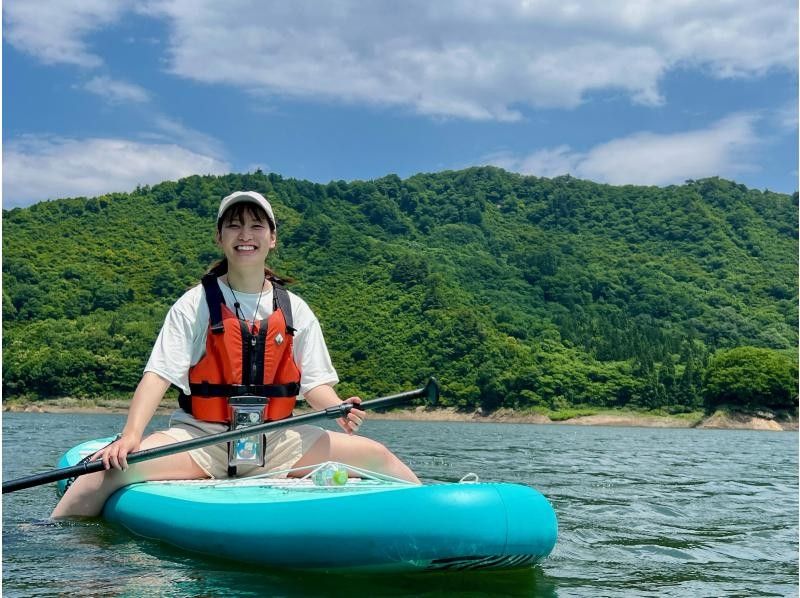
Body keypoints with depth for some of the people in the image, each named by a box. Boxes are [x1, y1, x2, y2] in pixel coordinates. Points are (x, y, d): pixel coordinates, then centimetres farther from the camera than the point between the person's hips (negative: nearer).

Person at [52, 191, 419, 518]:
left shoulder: (295, 310, 7)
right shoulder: (194, 305, -1)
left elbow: (314, 383, 5)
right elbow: (158, 374, -9)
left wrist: (339, 409, -18)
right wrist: (131, 435, -25)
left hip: (276, 440, 3)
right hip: (199, 437, -2)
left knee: (378, 455, -6)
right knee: (115, 465, -28)